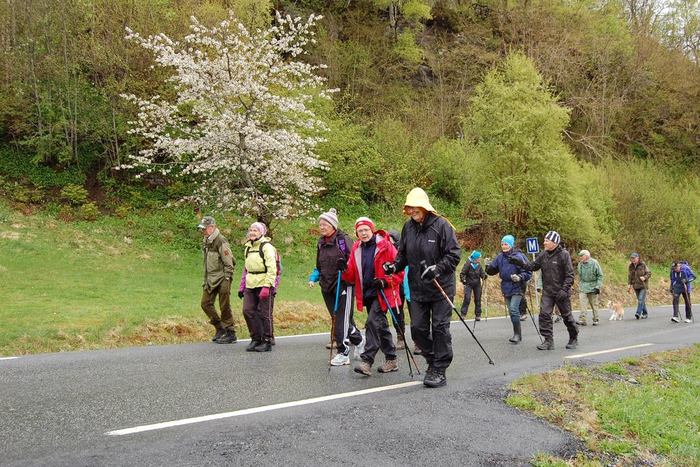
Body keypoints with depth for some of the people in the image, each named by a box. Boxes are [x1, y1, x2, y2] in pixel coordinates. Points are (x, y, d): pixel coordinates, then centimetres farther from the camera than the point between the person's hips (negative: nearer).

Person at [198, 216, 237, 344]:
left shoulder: (221, 241, -14)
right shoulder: (205, 242, 13)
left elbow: (228, 263, -16)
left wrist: (227, 280, -19)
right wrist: (205, 279, 19)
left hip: (221, 279, -9)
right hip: (210, 279, 9)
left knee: (224, 307, -4)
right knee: (205, 303, 7)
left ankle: (230, 334, 6)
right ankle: (220, 328, 21)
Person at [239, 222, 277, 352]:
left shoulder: (266, 247, -8)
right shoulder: (248, 247, 16)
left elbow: (272, 268, -15)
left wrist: (267, 287, -22)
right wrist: (242, 286, 19)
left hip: (264, 286, -7)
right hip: (250, 286, 7)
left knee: (264, 314, -1)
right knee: (248, 311, 1)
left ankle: (267, 342, 10)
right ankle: (256, 339, 14)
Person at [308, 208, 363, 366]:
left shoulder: (343, 239, -8)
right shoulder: (321, 242, 13)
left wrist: (344, 267, -23)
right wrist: (313, 277, 8)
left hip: (343, 285, -7)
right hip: (327, 286, 7)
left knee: (342, 319, -5)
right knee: (338, 318, 10)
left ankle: (343, 352, 2)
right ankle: (358, 341, 28)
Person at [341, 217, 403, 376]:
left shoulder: (385, 246, -9)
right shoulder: (356, 249, 8)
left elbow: (398, 271, -8)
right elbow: (352, 277, 8)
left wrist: (384, 282, -21)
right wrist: (345, 270, -12)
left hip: (382, 293, -7)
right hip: (366, 294, 7)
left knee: (373, 323, -18)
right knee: (380, 325, 14)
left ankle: (367, 361, -16)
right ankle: (391, 360, 26)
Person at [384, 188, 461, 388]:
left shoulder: (441, 225, -12)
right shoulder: (408, 227, 5)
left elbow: (454, 254, -13)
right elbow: (403, 254, 15)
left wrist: (437, 269, -25)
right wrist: (394, 266, -3)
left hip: (441, 288, -5)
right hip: (417, 289, 5)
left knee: (440, 328, 1)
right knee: (418, 329, 7)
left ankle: (439, 371, 10)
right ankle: (432, 360, 29)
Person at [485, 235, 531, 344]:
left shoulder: (519, 256, -12)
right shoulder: (500, 257, 5)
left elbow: (528, 273, -9)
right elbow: (492, 270, 11)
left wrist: (520, 277, -25)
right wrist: (488, 267, -10)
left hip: (516, 288, -6)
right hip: (506, 288, 6)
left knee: (513, 309, -17)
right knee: (512, 311, 11)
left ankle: (517, 334, -6)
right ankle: (517, 334, 22)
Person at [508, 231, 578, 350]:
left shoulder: (564, 255, -11)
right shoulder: (543, 255, 5)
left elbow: (570, 275, -12)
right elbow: (532, 266, 9)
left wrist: (565, 290, -19)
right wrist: (519, 262, -6)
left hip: (561, 292, -5)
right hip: (547, 292, 5)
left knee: (567, 316, 8)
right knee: (544, 314, -6)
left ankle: (574, 339, 28)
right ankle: (548, 341, 1)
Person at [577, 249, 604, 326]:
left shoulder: (594, 263, -10)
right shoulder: (580, 264, 5)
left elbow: (600, 276, -7)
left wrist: (598, 287, -13)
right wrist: (580, 286, 16)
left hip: (593, 287, -3)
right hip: (583, 287, 3)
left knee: (594, 304, 7)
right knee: (583, 303, -12)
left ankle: (596, 319, 21)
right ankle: (582, 320, -15)